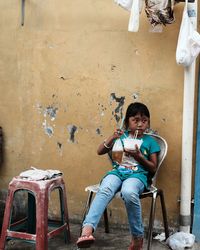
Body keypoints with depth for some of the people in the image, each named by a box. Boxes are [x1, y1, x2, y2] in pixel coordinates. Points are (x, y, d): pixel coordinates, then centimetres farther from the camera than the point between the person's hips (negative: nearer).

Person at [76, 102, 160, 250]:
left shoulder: (150, 141, 13)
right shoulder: (121, 136, 19)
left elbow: (153, 169, 10)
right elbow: (100, 151, 14)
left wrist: (139, 156, -7)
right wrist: (112, 137, -2)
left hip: (138, 175, -2)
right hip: (117, 172, 2)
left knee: (128, 192, -39)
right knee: (105, 190, -35)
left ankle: (138, 237, -22)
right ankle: (87, 230, -55)